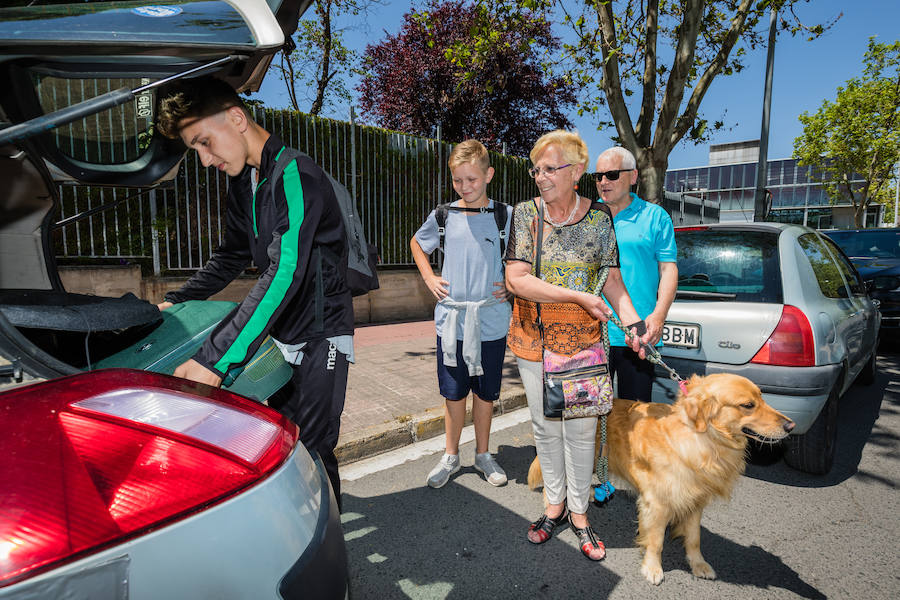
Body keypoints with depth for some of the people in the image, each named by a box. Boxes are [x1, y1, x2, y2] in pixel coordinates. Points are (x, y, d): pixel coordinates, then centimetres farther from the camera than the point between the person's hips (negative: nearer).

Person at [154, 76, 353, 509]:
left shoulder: (296, 176, -21)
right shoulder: (244, 181, 11)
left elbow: (284, 274, -31)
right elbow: (232, 256, 22)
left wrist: (215, 358, -33)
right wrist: (176, 302, 16)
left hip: (321, 335, -9)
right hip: (283, 333, 9)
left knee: (310, 449, -6)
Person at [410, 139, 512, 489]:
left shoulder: (507, 216, -3)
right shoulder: (443, 216, 1)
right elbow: (417, 244, 20)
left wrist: (514, 285, -3)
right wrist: (429, 277, 7)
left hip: (492, 322, 0)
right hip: (451, 321, 1)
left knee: (486, 392, 13)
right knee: (454, 393, 11)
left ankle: (483, 454, 32)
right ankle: (451, 456, 30)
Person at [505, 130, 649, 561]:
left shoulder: (599, 217, -1)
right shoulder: (526, 213, -4)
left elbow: (612, 279, 4)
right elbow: (516, 280, -14)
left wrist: (634, 322, -11)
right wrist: (578, 295, -17)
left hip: (584, 340, 0)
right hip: (534, 340, 0)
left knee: (581, 430, 7)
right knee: (545, 428, 13)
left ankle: (578, 511, 28)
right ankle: (555, 503, 34)